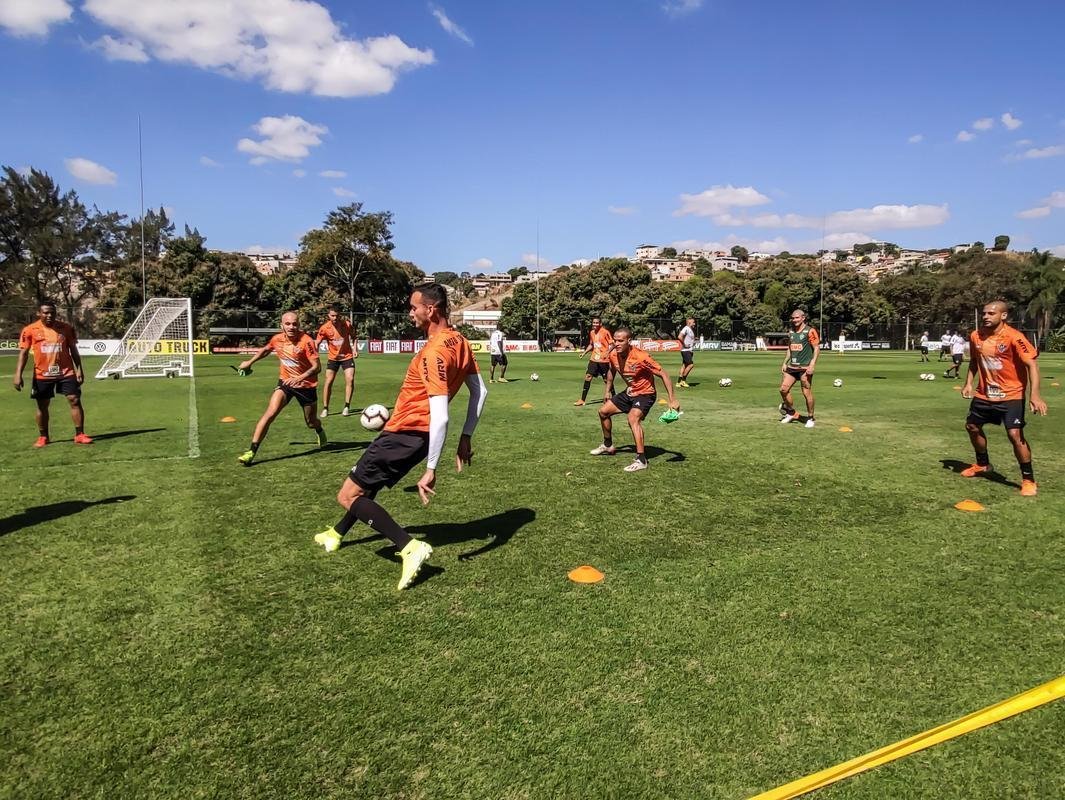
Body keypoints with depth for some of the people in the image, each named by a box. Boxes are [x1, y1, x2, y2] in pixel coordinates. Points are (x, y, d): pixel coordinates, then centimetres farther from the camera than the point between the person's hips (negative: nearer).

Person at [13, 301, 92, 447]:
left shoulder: (66, 328, 1)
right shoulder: (30, 330, -2)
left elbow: (73, 350, 7)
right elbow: (23, 353, -1)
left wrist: (79, 369, 1)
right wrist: (18, 374, -8)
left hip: (66, 373, 0)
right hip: (42, 375, 0)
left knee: (75, 400, -5)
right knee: (42, 406, 9)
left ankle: (79, 435, 1)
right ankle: (43, 437, 23)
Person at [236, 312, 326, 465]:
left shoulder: (306, 341, -21)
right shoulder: (277, 339, -6)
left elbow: (317, 367, -25)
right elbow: (265, 350, 18)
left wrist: (299, 378, -36)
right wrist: (249, 362, 22)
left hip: (306, 385, -2)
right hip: (285, 382, 3)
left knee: (311, 423, 13)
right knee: (270, 413, -19)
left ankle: (320, 432, 52)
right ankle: (251, 451, -18)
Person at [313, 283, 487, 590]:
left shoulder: (434, 352, -26)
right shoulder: (459, 341, 3)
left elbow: (440, 417, -31)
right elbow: (480, 391, 9)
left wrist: (430, 470, -29)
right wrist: (466, 438, 12)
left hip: (404, 434, -10)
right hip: (417, 435, 10)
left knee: (348, 496, -1)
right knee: (366, 485, 29)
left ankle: (410, 547, -11)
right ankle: (337, 533, 51)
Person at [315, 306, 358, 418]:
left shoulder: (347, 325, -10)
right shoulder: (325, 328, -14)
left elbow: (353, 337, 7)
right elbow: (316, 343, -8)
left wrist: (355, 349, -6)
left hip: (347, 356, 0)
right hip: (333, 358, 0)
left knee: (350, 379, -13)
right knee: (328, 382, -4)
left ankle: (347, 407, -4)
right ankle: (325, 409, 7)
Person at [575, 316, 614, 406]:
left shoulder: (605, 332, -11)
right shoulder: (592, 333, 9)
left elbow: (612, 344, -11)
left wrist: (608, 352, -26)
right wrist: (584, 352, 12)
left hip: (604, 360, -6)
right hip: (594, 359, 6)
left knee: (607, 379, 3)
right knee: (588, 376, -2)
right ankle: (582, 400, 1)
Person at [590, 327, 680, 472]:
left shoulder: (641, 357, -31)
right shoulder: (613, 355, -11)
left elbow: (663, 374, -25)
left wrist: (672, 400, -27)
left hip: (645, 394, -8)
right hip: (629, 392, 8)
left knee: (633, 418, -32)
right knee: (603, 411, 12)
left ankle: (641, 460, -28)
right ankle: (608, 446, 36)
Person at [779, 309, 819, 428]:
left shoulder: (810, 331, -7)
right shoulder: (791, 332, 13)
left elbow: (817, 349, -9)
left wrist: (812, 365, -16)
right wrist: (785, 363, 15)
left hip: (805, 368, -6)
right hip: (792, 367, 7)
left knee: (807, 393, -3)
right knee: (783, 389, 0)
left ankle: (810, 418, 12)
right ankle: (792, 413, 19)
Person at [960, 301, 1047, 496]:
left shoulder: (1014, 337, -20)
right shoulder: (975, 336, -2)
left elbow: (1031, 364, -23)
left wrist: (1035, 395, -32)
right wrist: (968, 383, 6)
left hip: (1011, 395, -7)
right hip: (984, 394, 7)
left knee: (1015, 434, -16)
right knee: (972, 426, 17)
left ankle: (1028, 480, -1)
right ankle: (982, 464, 41)